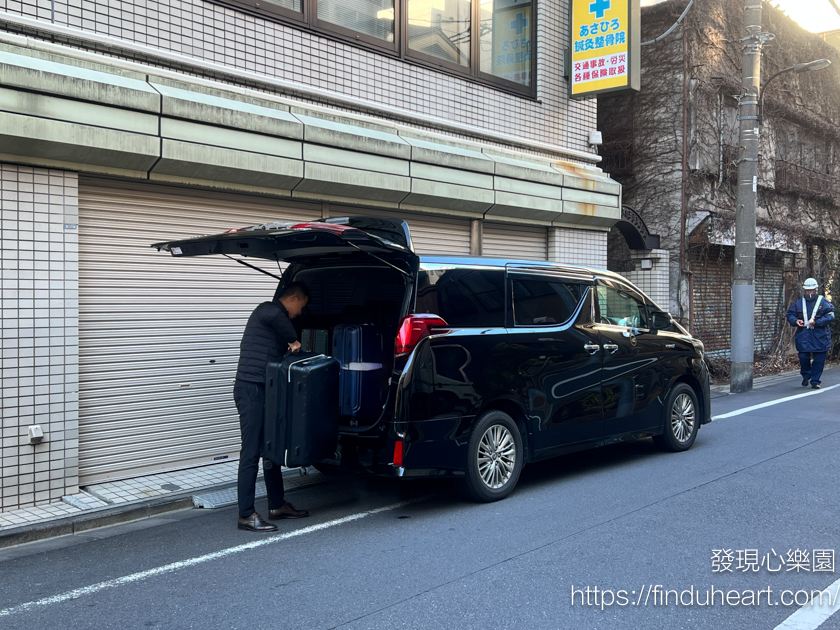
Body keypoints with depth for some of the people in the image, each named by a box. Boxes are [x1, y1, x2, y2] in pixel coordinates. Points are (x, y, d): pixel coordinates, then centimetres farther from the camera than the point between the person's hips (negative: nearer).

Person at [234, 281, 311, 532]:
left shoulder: (274, 315, 23)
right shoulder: (268, 310, -8)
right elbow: (276, 316, -35)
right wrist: (294, 341, -23)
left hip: (264, 391, 10)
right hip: (251, 390, -10)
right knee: (251, 452, -8)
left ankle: (277, 505, 24)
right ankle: (246, 516, -4)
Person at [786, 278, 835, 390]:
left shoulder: (823, 302, 2)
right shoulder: (799, 303, 11)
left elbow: (830, 315, -6)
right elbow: (790, 314, 15)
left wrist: (816, 322, -18)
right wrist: (795, 321, -7)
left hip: (820, 337, -2)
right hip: (803, 336, 2)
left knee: (819, 359, 1)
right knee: (803, 357, -1)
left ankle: (815, 380, 11)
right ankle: (806, 376, 24)